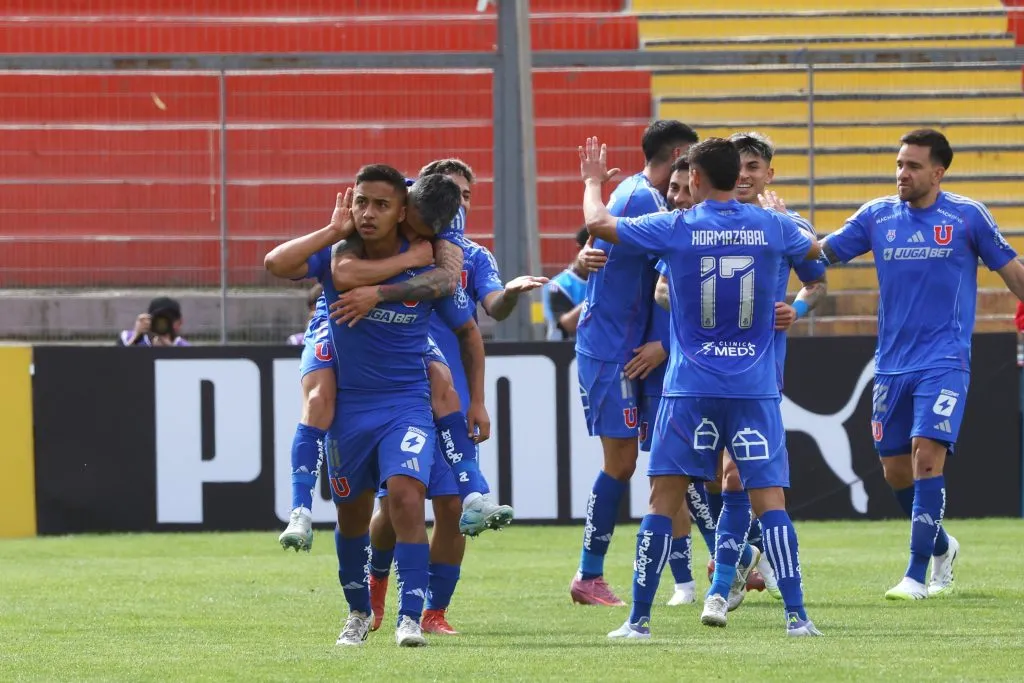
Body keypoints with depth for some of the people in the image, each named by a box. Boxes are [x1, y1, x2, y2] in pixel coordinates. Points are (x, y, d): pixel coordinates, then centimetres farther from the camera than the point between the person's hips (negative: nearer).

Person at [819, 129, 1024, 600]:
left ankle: (917, 576, -15)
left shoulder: (967, 216, -2)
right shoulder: (877, 216, 6)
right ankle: (940, 547, 34)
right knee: (895, 469, 8)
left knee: (926, 456, -18)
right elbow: (821, 254, 7)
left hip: (944, 362, -4)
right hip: (891, 364, 4)